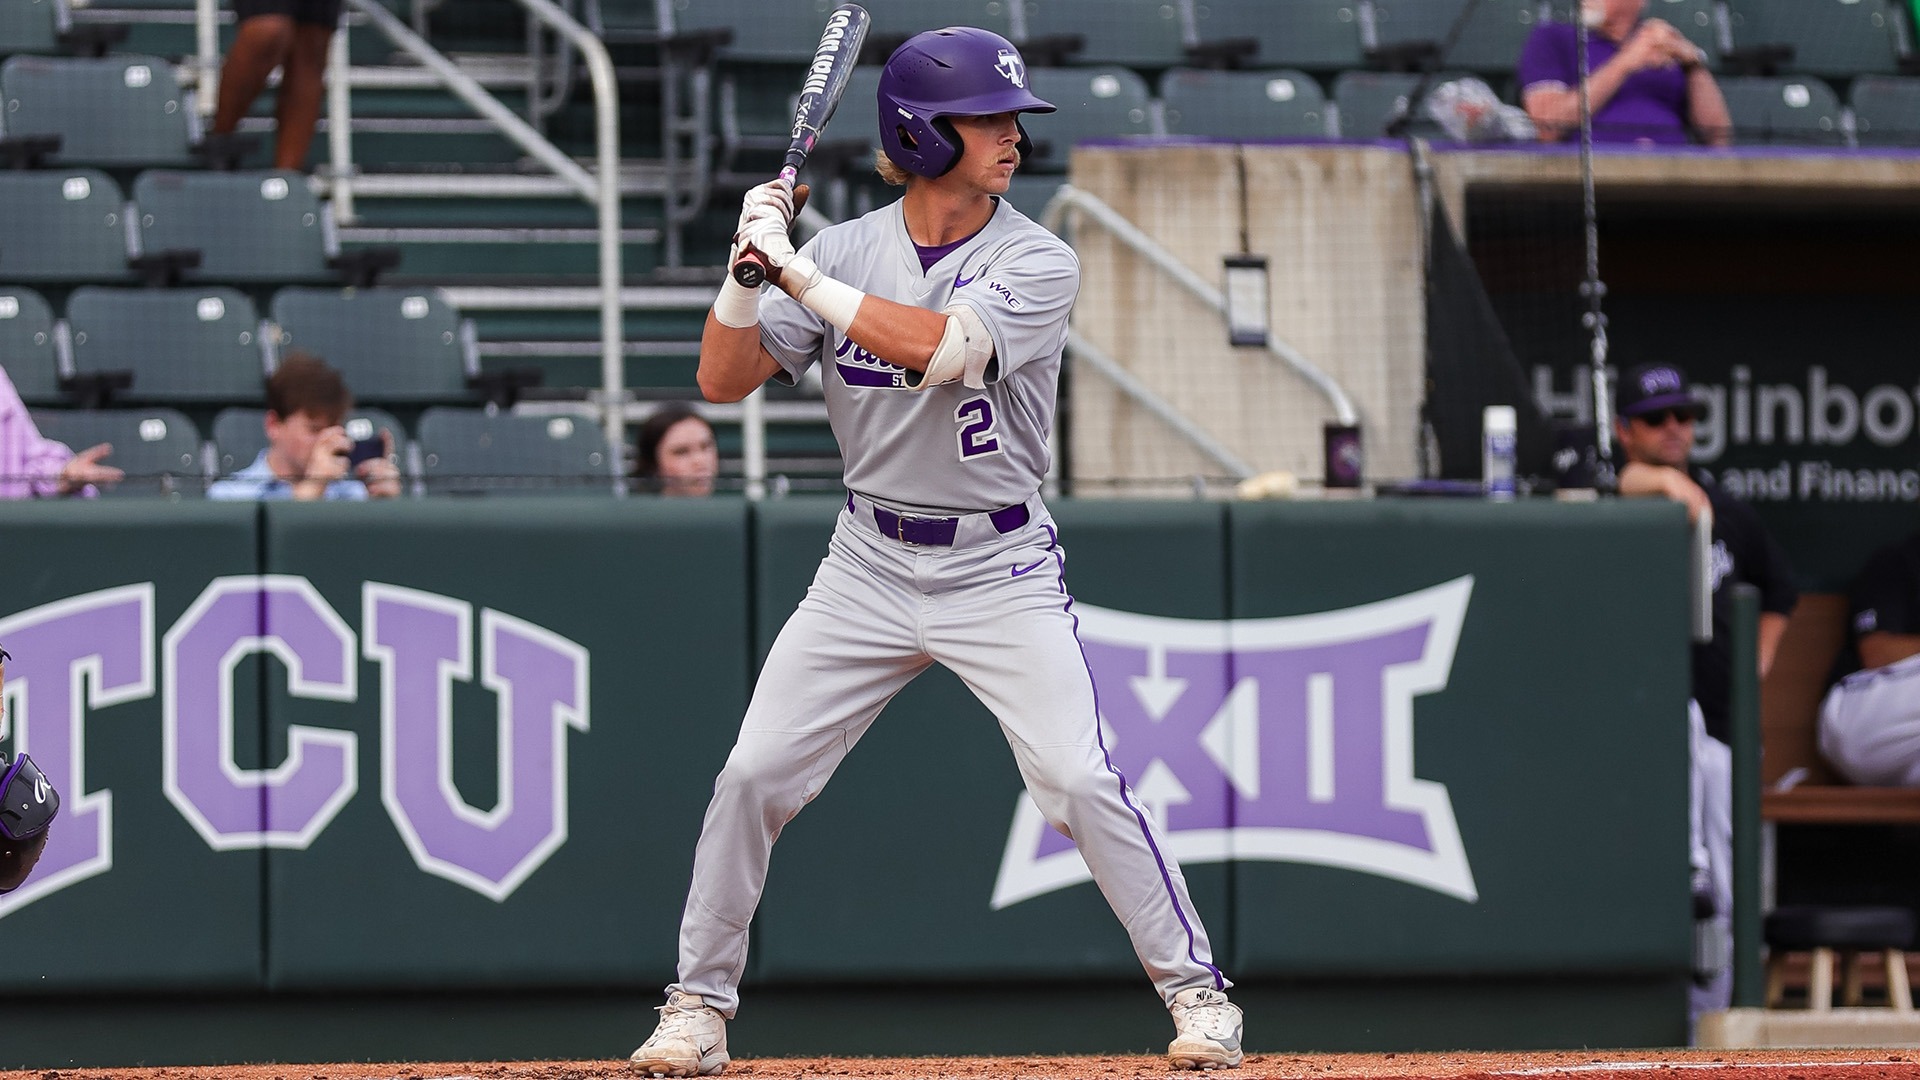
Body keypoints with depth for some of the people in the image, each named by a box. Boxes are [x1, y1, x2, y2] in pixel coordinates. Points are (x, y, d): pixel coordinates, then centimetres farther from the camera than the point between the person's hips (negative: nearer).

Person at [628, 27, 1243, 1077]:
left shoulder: (1038, 263, -11)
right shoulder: (846, 250, -1)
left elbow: (937, 348, -28)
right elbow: (723, 379, -4)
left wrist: (799, 274, -26)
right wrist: (749, 263, -19)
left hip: (1000, 571, -3)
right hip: (870, 565, 3)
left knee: (1079, 781, -14)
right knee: (752, 775, -2)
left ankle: (1197, 992, -2)